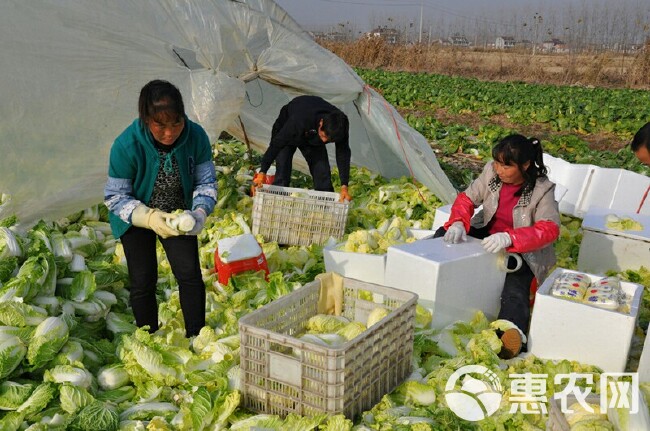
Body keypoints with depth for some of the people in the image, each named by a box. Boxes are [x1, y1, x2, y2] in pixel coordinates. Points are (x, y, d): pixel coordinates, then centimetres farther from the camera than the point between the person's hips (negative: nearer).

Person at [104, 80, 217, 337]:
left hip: (177, 215, 2)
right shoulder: (126, 146, -30)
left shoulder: (196, 136, -23)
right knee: (143, 282, 0)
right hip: (136, 218, -2)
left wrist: (200, 212, -31)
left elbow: (206, 182, -12)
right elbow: (115, 197, -21)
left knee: (190, 275, -2)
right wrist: (150, 218, -36)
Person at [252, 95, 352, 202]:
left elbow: (343, 153, -22)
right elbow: (276, 144, -38)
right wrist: (262, 173, -40)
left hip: (313, 139, 3)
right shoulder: (300, 121, -46)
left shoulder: (341, 124, -33)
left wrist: (344, 186, -26)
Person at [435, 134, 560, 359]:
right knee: (443, 236, -14)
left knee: (515, 290, -32)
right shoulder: (492, 171, -8)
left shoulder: (542, 189, -18)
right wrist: (458, 223, -26)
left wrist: (509, 238, -47)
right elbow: (466, 199, -3)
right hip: (485, 235, 6)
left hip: (520, 251, -5)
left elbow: (550, 229, -30)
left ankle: (512, 330, -56)